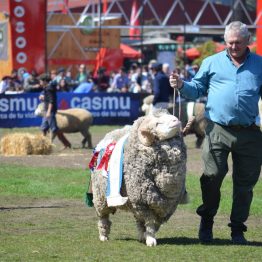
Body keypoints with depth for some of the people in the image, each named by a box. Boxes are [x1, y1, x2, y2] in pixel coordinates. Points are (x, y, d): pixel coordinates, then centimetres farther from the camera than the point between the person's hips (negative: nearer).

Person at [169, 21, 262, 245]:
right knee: (213, 176, -9)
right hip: (218, 130, -1)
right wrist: (181, 85, -5)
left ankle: (238, 229, 15)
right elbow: (198, 89, 14)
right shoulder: (212, 63, 11)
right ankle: (206, 222, 11)